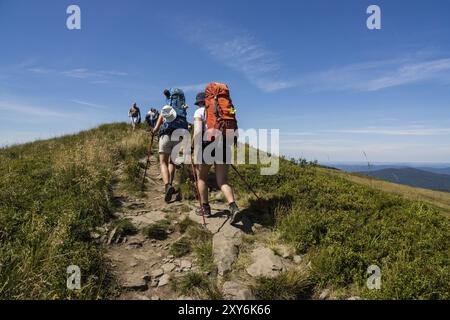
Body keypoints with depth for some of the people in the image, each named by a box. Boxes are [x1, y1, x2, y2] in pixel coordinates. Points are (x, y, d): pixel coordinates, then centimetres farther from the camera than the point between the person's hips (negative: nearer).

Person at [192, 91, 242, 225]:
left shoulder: (199, 112, 6)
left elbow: (197, 132, -10)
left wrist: (195, 151, -8)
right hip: (223, 147, 4)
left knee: (201, 177, 19)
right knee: (223, 182, 3)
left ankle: (205, 207, 21)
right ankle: (234, 208, -19)